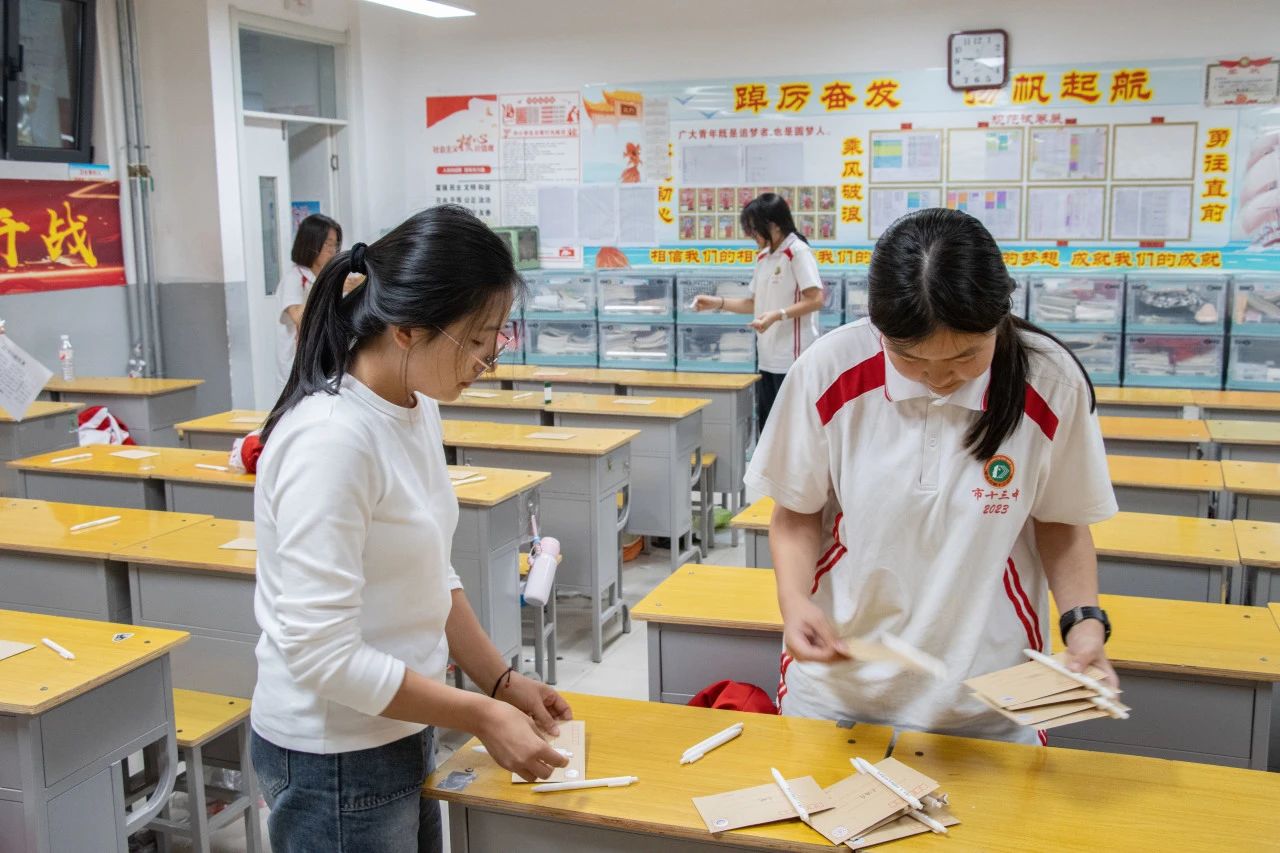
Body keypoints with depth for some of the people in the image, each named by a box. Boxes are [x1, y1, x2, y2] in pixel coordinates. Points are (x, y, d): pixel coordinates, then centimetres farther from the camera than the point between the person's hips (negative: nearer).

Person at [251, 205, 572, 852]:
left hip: (397, 735, 8)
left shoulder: (416, 409, 1)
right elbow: (323, 653, -26)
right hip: (336, 761, -8)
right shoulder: (331, 440, -26)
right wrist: (481, 717, -19)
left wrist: (503, 682, 5)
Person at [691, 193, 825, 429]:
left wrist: (777, 315, -25)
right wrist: (718, 303, 10)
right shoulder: (763, 257, 14)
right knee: (767, 425, 12)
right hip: (767, 356, 8)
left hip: (792, 357, -8)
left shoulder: (798, 252, -9)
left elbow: (815, 300, -15)